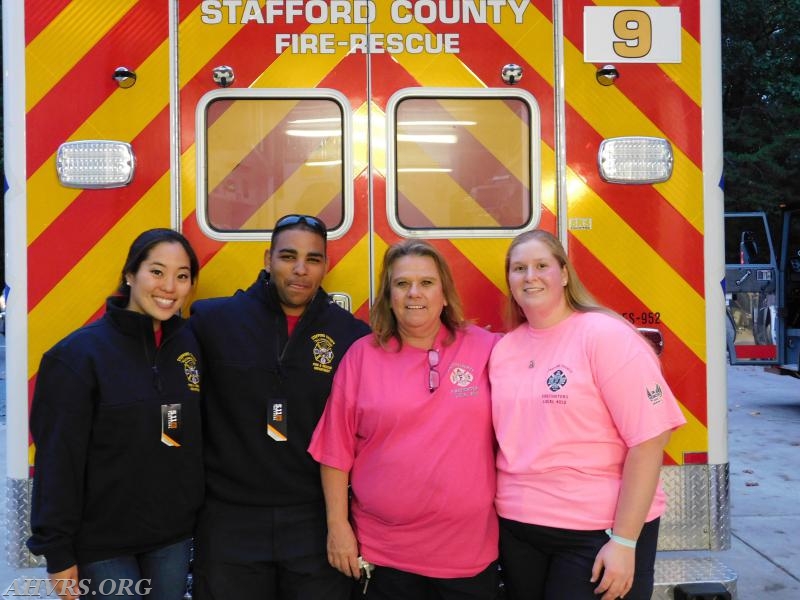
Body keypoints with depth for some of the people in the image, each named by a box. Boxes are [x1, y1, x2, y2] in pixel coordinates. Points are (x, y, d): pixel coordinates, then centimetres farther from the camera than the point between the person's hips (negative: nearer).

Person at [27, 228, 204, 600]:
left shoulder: (188, 345, 2)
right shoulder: (80, 353, -14)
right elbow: (58, 461, -13)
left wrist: (201, 515, 8)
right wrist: (58, 554, -12)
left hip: (174, 536, 5)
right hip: (102, 543, -5)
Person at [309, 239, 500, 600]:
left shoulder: (485, 349, -3)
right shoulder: (362, 355, -3)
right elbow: (336, 450, -2)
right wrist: (337, 525, -2)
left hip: (470, 552, 1)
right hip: (383, 554, 0)